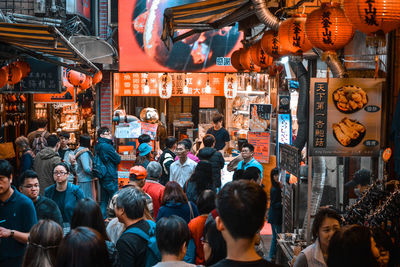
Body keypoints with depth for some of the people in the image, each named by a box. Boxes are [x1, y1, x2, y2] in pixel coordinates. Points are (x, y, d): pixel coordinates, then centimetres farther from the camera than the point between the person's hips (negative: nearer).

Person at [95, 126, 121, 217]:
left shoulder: (98, 146, 10)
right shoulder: (107, 146, -18)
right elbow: (118, 160, -13)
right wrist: (118, 156, 7)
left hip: (103, 178, 9)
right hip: (111, 177, -9)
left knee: (103, 200, 13)